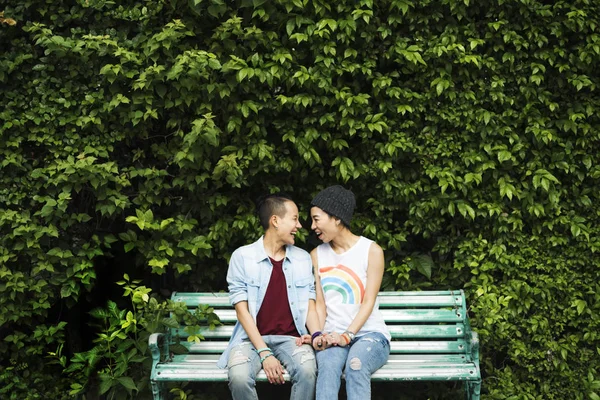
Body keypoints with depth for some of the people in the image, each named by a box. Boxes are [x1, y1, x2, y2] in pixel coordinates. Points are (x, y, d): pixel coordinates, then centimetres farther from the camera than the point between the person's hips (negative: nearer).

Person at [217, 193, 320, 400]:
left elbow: (310, 306, 10)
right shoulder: (242, 257, -1)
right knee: (239, 376, -33)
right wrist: (265, 354, -16)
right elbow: (242, 310, -5)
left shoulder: (303, 258, 10)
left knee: (307, 372, -31)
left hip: (291, 338, 2)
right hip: (252, 338, -2)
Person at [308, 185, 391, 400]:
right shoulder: (317, 255, 11)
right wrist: (318, 334, -13)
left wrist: (347, 336, -19)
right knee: (328, 366, -33)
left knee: (356, 366, -36)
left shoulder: (371, 250, -1)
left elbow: (368, 302, -7)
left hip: (369, 333, -2)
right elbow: (320, 303, 6)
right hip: (333, 336, 2)